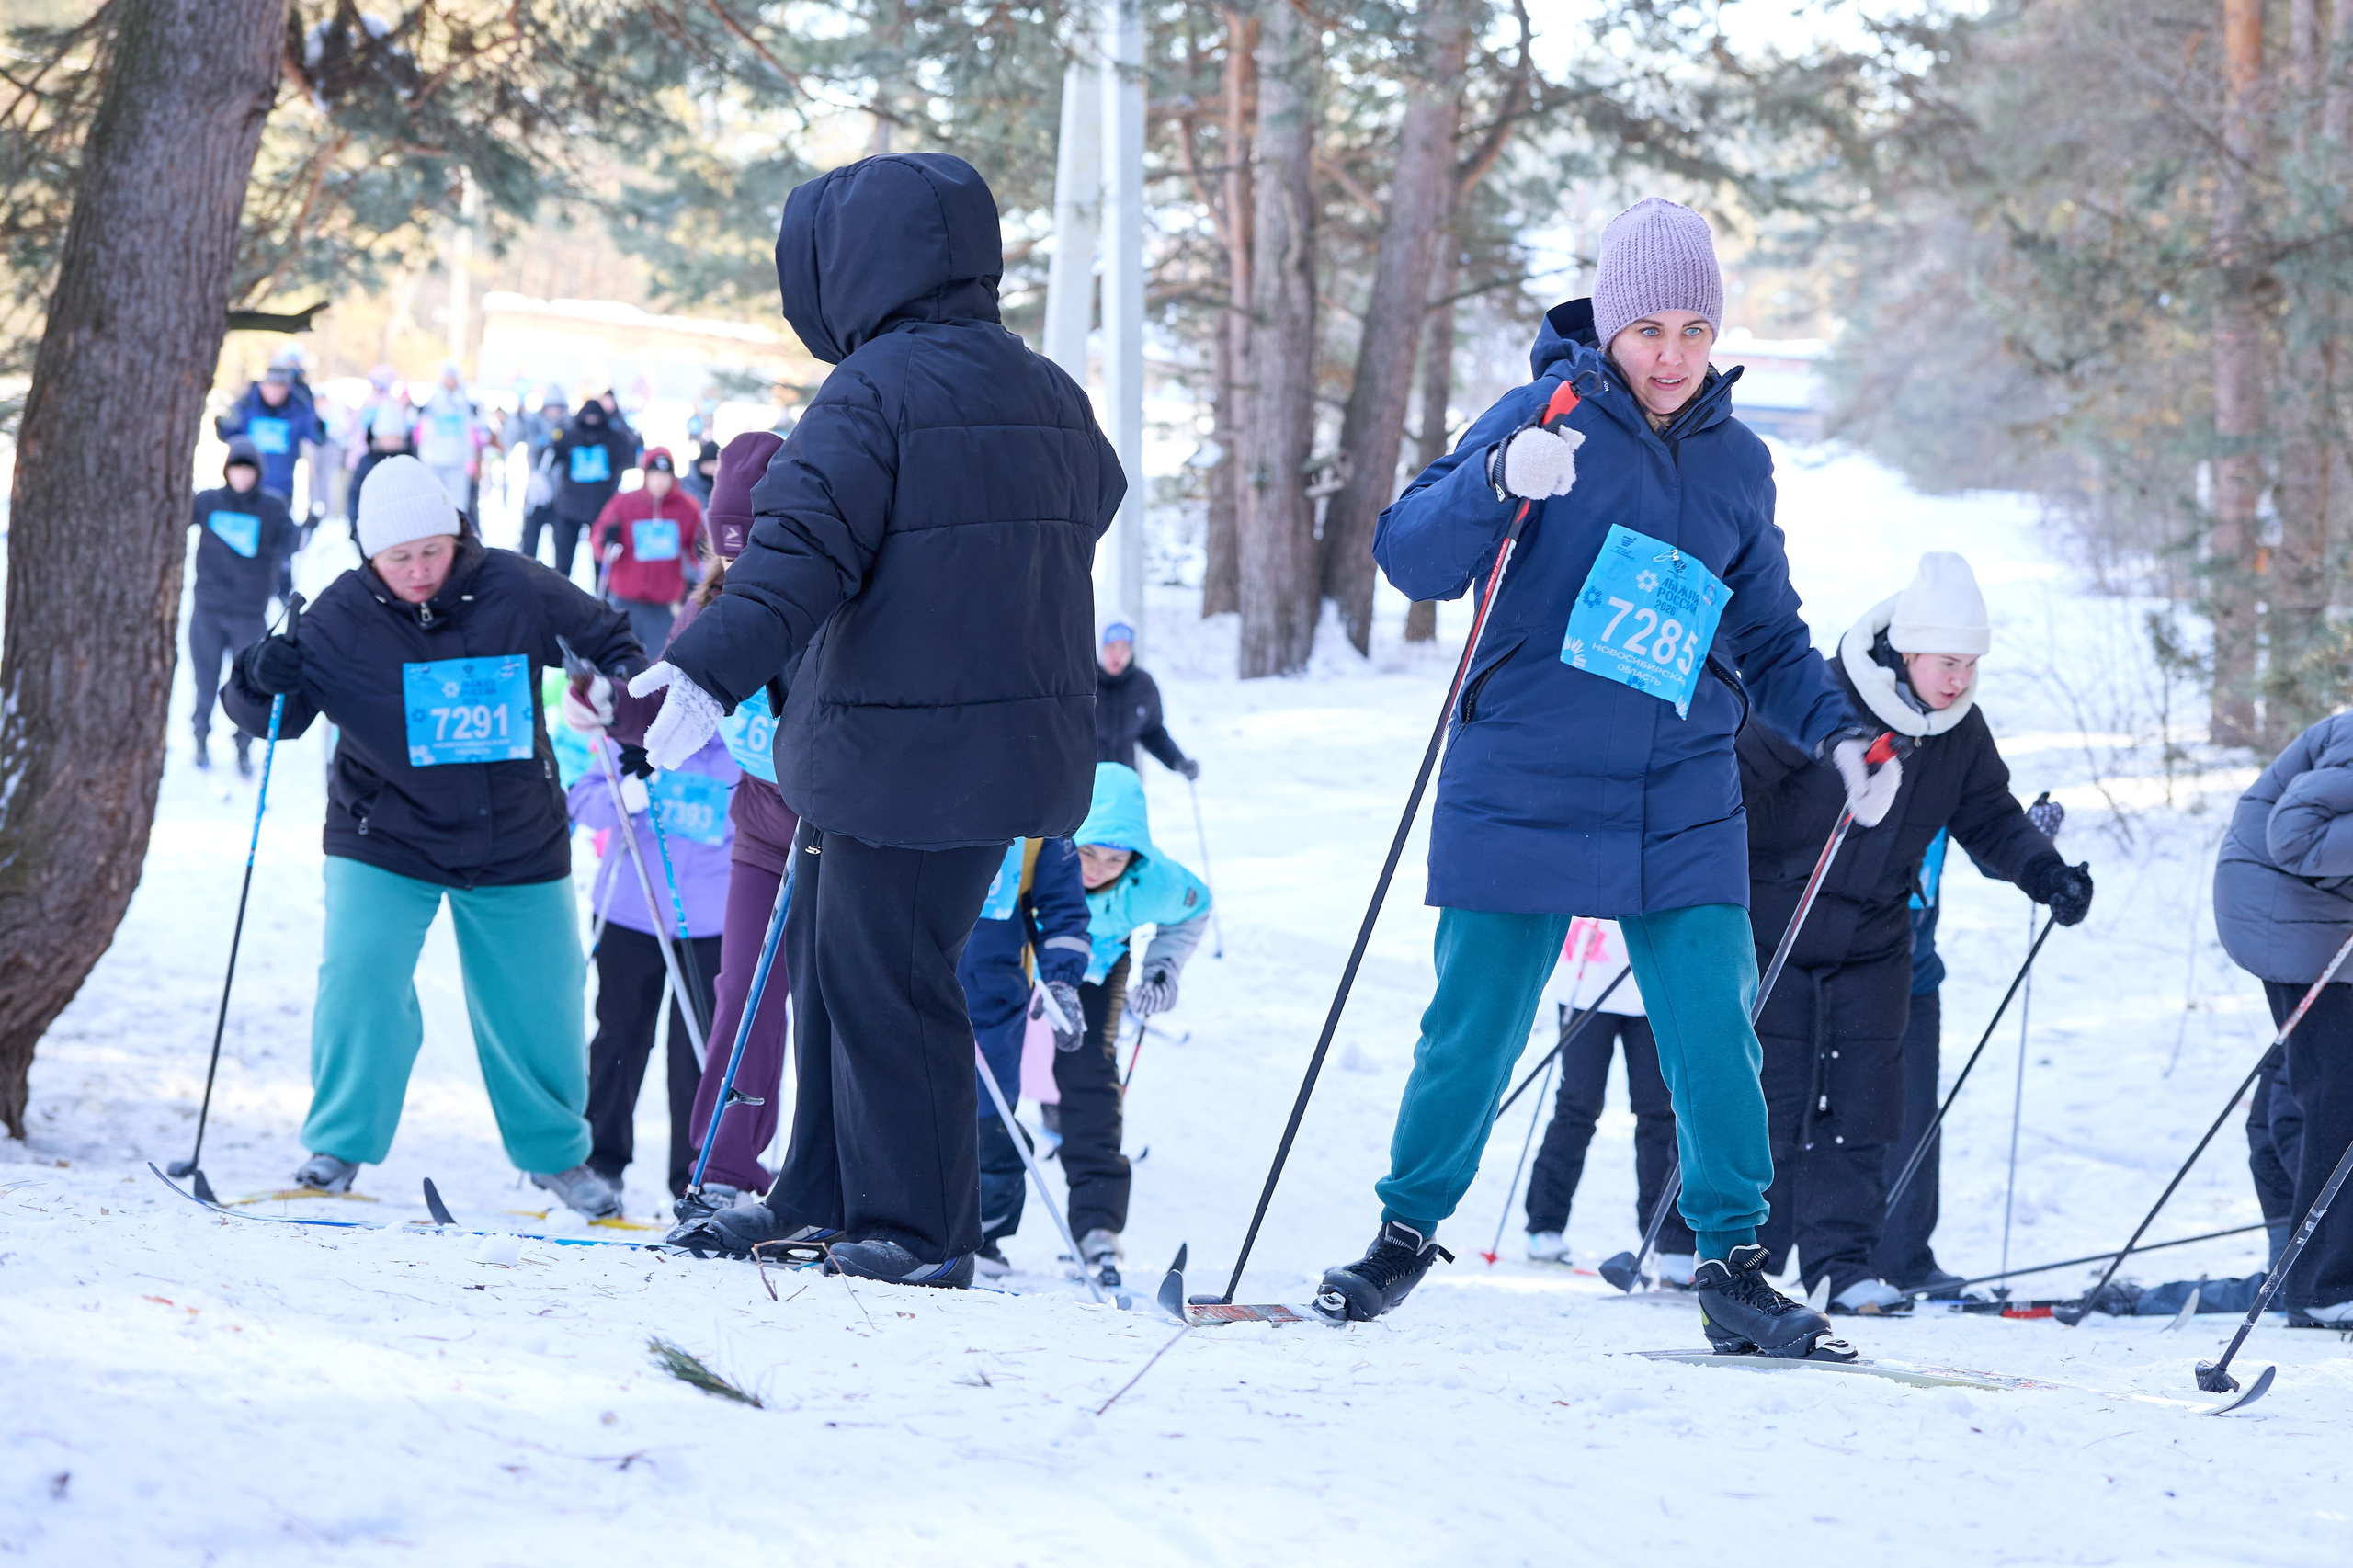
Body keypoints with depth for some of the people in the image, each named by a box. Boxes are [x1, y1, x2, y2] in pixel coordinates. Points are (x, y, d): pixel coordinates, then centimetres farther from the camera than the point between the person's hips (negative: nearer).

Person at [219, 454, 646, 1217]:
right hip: (384, 839, -1)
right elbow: (276, 717, -8)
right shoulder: (342, 617, -15)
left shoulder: (517, 591, -12)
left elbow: (603, 635, 6)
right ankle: (340, 1143, 2)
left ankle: (556, 1152, 31)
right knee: (360, 982, -17)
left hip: (516, 842, 1)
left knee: (536, 1003, 9)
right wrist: (263, 681, -30)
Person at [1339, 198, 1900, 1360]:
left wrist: (1839, 734, 3)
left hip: (1681, 810, 3)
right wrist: (1501, 482, -31)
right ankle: (1409, 1230, 22)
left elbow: (1767, 641, 20)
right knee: (1473, 1031, 3)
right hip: (1523, 795, -3)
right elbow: (1410, 557, -13)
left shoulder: (1737, 464, 10)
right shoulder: (1544, 417, -4)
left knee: (1714, 1033, -6)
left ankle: (1733, 1264, 3)